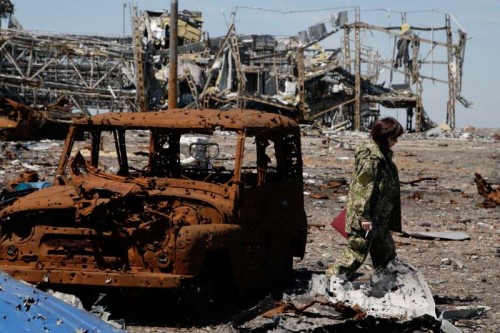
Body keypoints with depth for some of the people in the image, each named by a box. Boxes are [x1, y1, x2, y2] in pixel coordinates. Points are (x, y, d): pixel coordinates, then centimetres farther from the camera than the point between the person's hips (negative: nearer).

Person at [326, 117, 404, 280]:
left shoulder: (383, 153, 11)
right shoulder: (370, 156, -21)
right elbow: (362, 187, -24)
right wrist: (364, 216, -25)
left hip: (379, 218, 10)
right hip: (367, 218, -10)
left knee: (386, 254, 19)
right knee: (356, 253, -6)